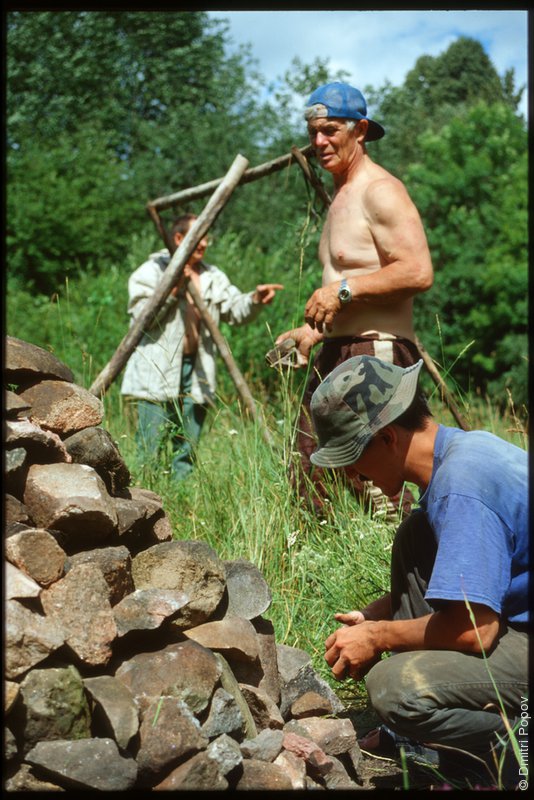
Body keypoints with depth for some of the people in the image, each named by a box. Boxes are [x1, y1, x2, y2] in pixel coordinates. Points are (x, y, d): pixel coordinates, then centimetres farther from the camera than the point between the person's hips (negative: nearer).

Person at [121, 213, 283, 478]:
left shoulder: (213, 277, 15)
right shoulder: (151, 271, -1)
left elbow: (236, 310, 6)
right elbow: (142, 315, -12)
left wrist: (255, 299, -13)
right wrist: (173, 290, -17)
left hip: (196, 374, 5)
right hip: (158, 374, -5)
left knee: (187, 451, 9)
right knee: (149, 450, -6)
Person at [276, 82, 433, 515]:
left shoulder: (381, 191, -10)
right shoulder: (341, 195, 21)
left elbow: (418, 272, -22)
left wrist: (343, 289, -20)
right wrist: (312, 332, 20)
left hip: (376, 354, -10)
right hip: (335, 356, 10)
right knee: (308, 478, 9)